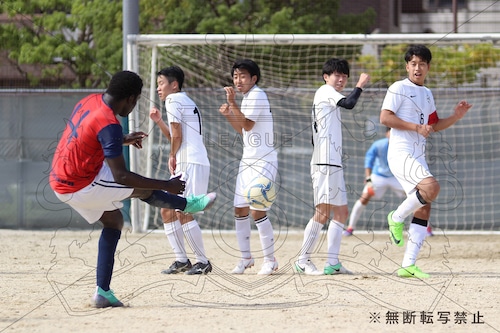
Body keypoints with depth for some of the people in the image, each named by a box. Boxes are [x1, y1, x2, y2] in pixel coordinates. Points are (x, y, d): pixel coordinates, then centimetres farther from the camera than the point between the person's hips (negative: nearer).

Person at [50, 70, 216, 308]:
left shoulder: (89, 101, 2)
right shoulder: (109, 125, -25)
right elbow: (120, 176, -25)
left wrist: (122, 141, 30)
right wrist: (166, 186, -18)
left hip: (58, 181, 9)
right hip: (79, 188, -9)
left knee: (114, 220, 19)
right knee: (144, 188, 3)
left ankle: (102, 292, 13)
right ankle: (189, 205, 31)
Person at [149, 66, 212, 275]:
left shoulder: (174, 99, -7)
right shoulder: (186, 102, 24)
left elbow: (177, 135, -12)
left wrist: (172, 157, 2)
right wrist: (159, 121, 20)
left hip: (191, 164, -11)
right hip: (184, 164, 11)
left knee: (183, 212, -14)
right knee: (167, 210, 11)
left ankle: (202, 261, -11)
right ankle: (181, 260, 12)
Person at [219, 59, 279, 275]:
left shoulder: (257, 95, -12)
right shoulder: (246, 98, 16)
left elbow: (248, 125, -19)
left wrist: (232, 103, -20)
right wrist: (228, 115, 9)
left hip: (264, 161, -10)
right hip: (247, 160, 10)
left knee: (257, 211, -13)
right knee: (240, 210, 9)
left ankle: (270, 260, -5)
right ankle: (246, 257, 20)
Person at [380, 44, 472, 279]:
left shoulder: (427, 94, 21)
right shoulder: (399, 88, -4)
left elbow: (433, 125, 28)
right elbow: (385, 118, -13)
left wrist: (456, 117, 12)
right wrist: (416, 127, -18)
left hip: (418, 157, 8)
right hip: (400, 152, -8)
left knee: (424, 208, 1)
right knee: (432, 187, -29)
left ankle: (408, 265, 2)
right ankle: (397, 217, -8)